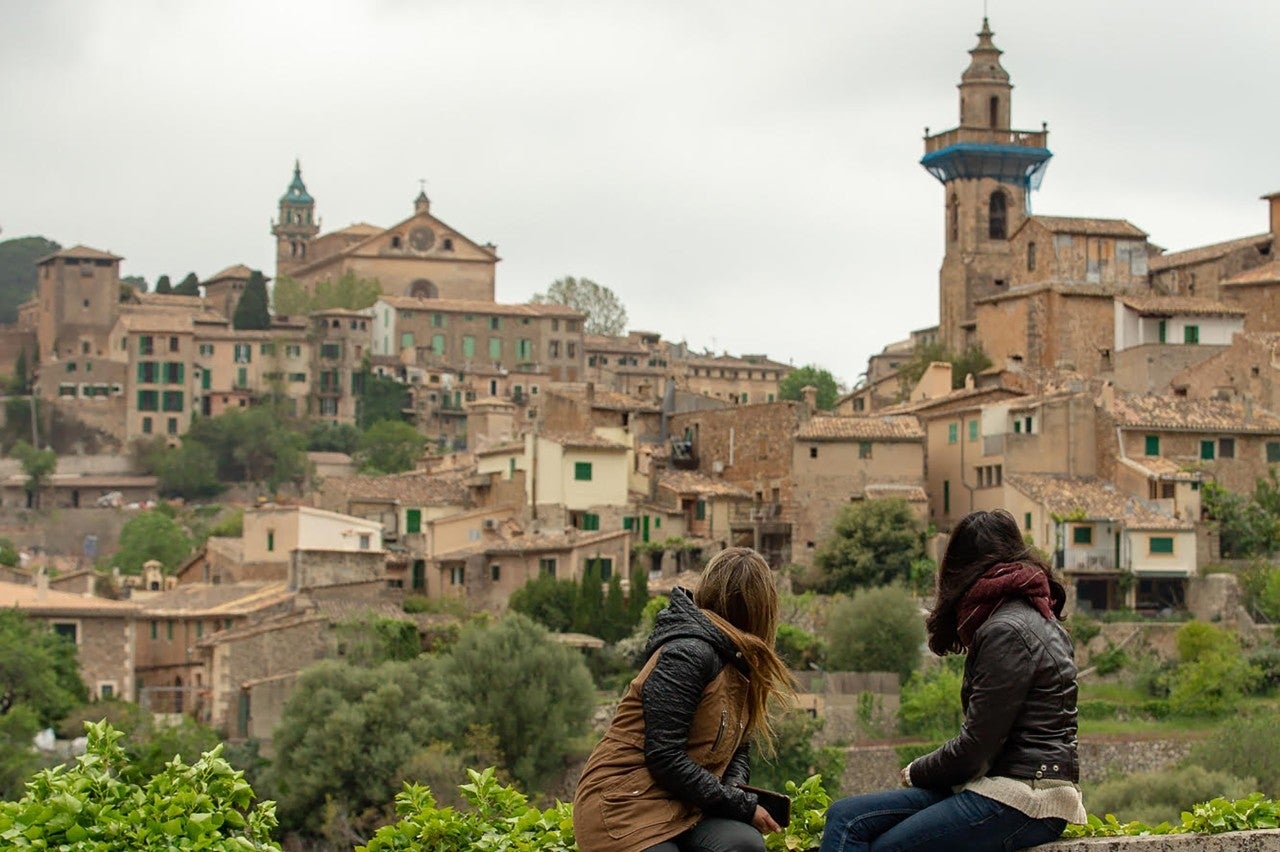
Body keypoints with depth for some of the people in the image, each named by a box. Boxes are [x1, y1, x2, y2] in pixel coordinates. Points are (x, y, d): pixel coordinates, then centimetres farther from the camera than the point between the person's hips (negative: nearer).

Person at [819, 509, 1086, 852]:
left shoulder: (1007, 631, -12)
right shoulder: (1033, 615, 19)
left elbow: (975, 746, -13)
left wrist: (915, 772, 4)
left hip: (1025, 799, -9)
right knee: (846, 817, -2)